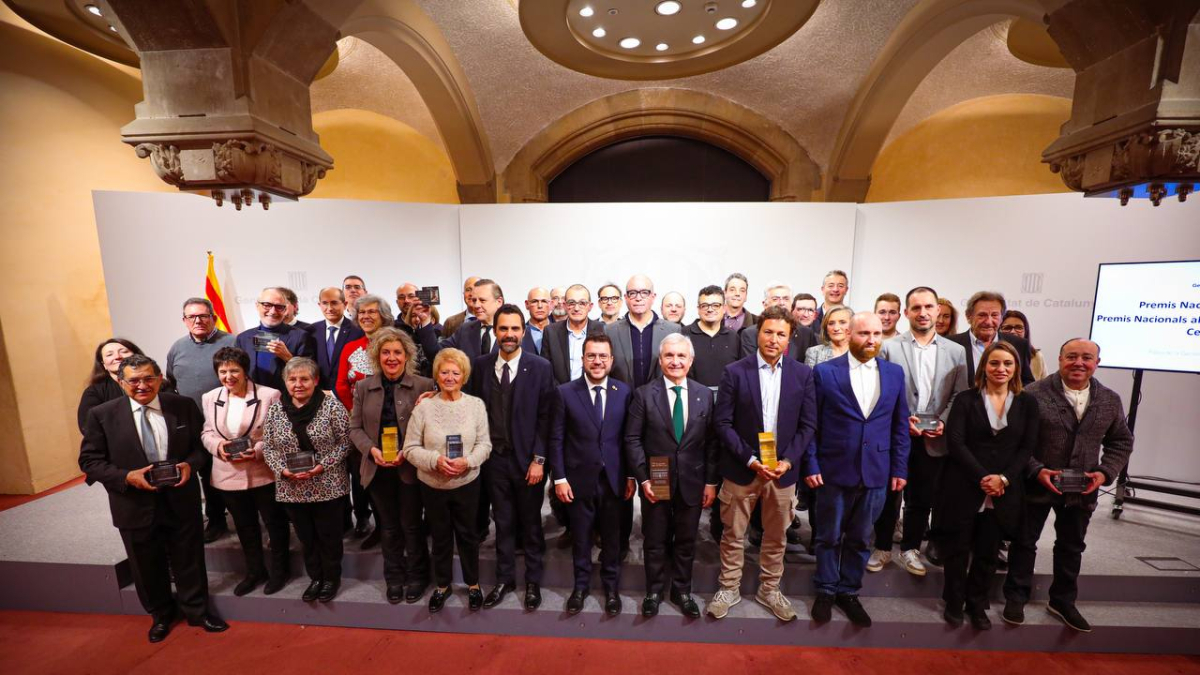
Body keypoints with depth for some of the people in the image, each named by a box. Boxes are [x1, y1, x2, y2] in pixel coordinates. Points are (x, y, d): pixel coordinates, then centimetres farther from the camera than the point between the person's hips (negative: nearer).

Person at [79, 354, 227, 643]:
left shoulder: (184, 405, -7)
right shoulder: (101, 415, -9)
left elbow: (200, 443, 3)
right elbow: (89, 460, -3)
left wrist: (190, 463, -16)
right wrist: (127, 477, -19)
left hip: (181, 500, 0)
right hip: (135, 505, 0)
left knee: (189, 560, 15)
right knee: (147, 567, 20)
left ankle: (197, 610, 37)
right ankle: (160, 614, 45)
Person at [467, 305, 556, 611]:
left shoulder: (540, 367, -9)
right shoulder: (480, 365, -1)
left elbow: (545, 417, -9)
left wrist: (538, 460, -11)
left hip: (527, 459, -2)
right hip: (494, 457, 2)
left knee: (531, 523, 13)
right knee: (503, 523, 16)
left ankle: (533, 581, 33)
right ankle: (504, 578, 36)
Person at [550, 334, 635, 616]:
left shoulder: (624, 392, -3)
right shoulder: (565, 392, -7)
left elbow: (629, 437, 1)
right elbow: (556, 439, -4)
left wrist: (631, 475, 2)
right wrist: (559, 478, -7)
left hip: (614, 479, 1)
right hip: (579, 479, -1)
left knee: (612, 537, 16)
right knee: (581, 537, 16)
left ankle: (611, 587, 39)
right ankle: (581, 585, 39)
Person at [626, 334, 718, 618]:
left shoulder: (705, 394, 0)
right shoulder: (644, 394, -6)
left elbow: (712, 441, 2)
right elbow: (633, 439, -6)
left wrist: (711, 481, 0)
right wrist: (643, 478, -11)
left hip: (692, 482, 2)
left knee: (686, 541, 17)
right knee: (655, 541, 14)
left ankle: (682, 591, 38)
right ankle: (654, 591, 36)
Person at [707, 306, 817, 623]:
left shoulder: (802, 374, -1)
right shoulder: (735, 372, -9)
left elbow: (808, 424, 1)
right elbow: (722, 422, -9)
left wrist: (788, 461, -10)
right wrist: (751, 460, -15)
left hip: (783, 469, 2)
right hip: (741, 469, -2)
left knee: (776, 536, 18)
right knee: (733, 535, 12)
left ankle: (769, 590, 40)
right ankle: (729, 589, 33)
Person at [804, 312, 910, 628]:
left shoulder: (895, 373, 4)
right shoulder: (824, 372, -7)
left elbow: (900, 424, 7)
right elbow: (810, 424, -5)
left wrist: (900, 469, 4)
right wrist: (811, 466, -9)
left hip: (876, 472, 3)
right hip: (834, 471, -3)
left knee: (860, 539, 17)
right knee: (829, 537, 13)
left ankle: (849, 592, 37)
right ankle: (825, 592, 33)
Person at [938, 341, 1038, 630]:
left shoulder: (1027, 403, 6)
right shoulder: (965, 400, -1)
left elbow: (1027, 447, 1)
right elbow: (955, 442, -7)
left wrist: (1003, 478, -11)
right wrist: (982, 478, -15)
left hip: (1003, 492, 2)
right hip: (964, 488, -2)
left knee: (988, 552, 11)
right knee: (957, 549, 8)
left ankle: (977, 605, 29)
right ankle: (954, 603, 24)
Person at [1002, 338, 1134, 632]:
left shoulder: (1111, 400, 1)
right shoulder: (1034, 393, -15)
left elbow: (1121, 442, 10)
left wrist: (1105, 472, -5)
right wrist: (1036, 470, -21)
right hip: (1036, 484, -4)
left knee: (1072, 548, 19)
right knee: (1024, 542, 9)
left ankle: (1063, 601, 39)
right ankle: (1015, 597, 25)